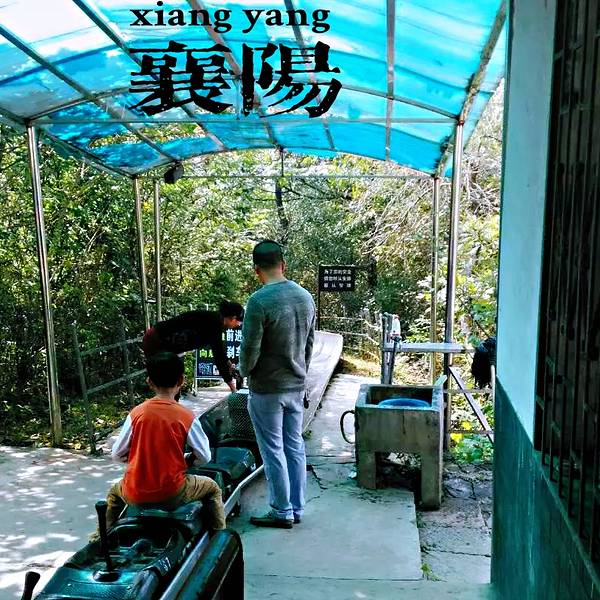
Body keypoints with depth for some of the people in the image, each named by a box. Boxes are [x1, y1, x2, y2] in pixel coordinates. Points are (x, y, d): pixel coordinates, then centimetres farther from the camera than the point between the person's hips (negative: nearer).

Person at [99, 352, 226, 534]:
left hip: (135, 494, 3)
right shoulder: (187, 416, -10)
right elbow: (205, 458, -4)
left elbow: (117, 455, 2)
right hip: (172, 494, -2)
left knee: (114, 493, 37)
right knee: (212, 489, 23)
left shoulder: (136, 413, -5)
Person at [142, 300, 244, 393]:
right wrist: (230, 381, -10)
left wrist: (226, 362, 36)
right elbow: (218, 356, -18)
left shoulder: (213, 318, 7)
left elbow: (218, 348, 24)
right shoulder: (213, 324, -19)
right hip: (156, 343, -10)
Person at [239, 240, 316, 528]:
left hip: (267, 389, -6)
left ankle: (282, 512, 15)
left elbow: (250, 348, -17)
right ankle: (297, 508, 24)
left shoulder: (259, 301, -20)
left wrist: (244, 371, 3)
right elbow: (310, 344, 9)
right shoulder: (305, 297, 2)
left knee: (273, 451, 5)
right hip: (297, 387, 7)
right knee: (294, 447, 14)